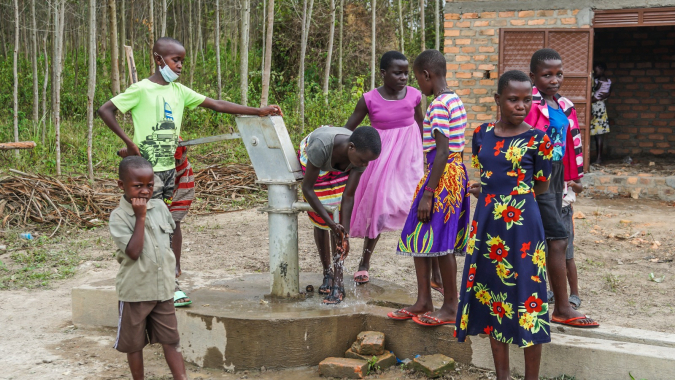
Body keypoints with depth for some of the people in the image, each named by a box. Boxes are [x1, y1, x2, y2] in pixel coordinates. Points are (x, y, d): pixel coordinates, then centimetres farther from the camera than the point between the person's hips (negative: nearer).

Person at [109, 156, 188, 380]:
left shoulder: (160, 207, 0)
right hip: (135, 292, -4)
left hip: (163, 288, 4)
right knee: (134, 343, 11)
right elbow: (133, 252, -25)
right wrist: (140, 217, -24)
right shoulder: (118, 217, -15)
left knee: (171, 340, 8)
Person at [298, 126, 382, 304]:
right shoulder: (321, 145, -45)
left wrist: (345, 235, -26)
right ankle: (327, 272, 20)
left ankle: (338, 282, -8)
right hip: (311, 159, -2)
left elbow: (348, 196, -25)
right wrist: (330, 222, -34)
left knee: (339, 218, -9)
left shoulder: (361, 154, -33)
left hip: (340, 167, 2)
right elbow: (307, 188, -33)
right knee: (320, 221, 0)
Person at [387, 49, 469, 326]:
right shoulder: (455, 101, 14)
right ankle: (423, 302, 17)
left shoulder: (439, 106, -16)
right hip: (456, 171, 10)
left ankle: (451, 307, 6)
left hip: (443, 176, -10)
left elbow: (442, 152, -21)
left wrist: (427, 194, -20)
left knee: (440, 242, -3)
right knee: (418, 239, 13)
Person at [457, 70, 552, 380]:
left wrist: (490, 191, 1)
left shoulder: (537, 140, -6)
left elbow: (541, 187, 1)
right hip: (487, 225, 5)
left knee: (525, 297, -1)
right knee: (493, 299, 10)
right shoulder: (482, 134, 5)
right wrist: (489, 192, 1)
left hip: (522, 225, -5)